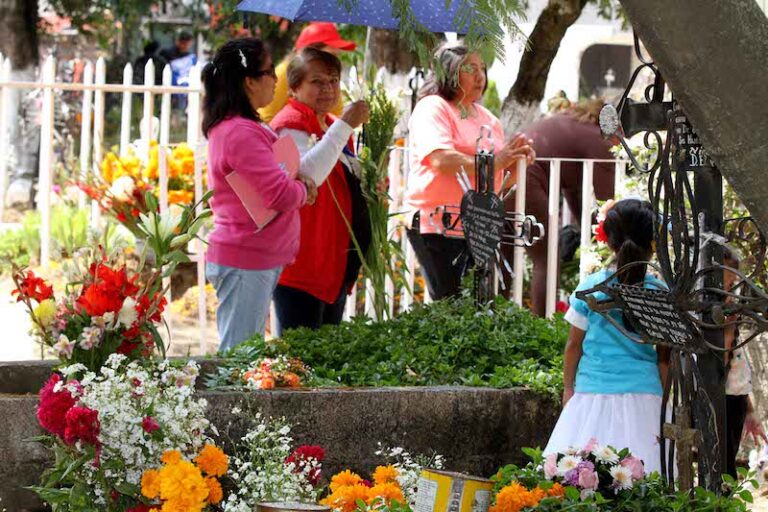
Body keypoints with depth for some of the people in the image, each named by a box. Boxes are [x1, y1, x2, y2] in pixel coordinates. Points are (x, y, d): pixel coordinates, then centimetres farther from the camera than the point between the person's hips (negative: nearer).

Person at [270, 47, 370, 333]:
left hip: (336, 261, 10)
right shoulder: (290, 124, -12)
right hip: (302, 266, -10)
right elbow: (308, 175, -31)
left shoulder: (332, 127, 19)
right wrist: (344, 126, -29)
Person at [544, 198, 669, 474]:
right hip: (643, 392, 0)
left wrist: (567, 388, 18)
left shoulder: (590, 287, -2)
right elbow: (664, 357, 3)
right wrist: (664, 397, 14)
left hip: (592, 391, 0)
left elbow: (574, 345, 6)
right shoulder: (660, 293, -3)